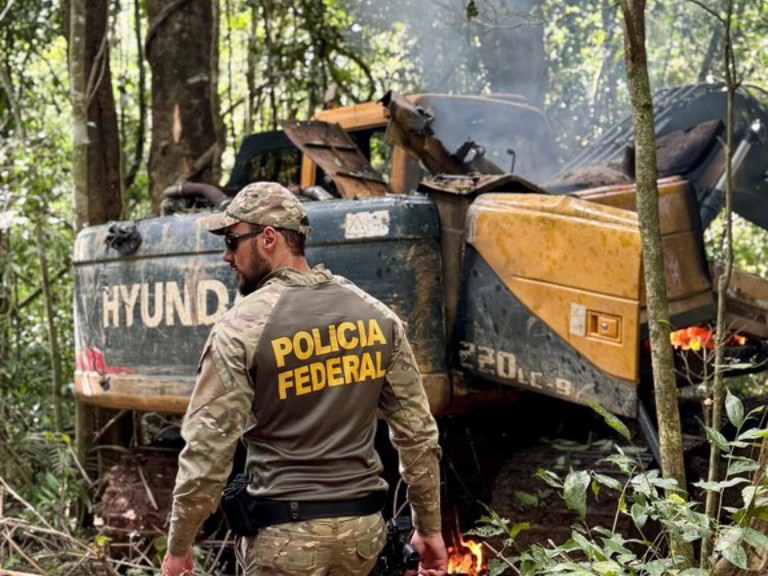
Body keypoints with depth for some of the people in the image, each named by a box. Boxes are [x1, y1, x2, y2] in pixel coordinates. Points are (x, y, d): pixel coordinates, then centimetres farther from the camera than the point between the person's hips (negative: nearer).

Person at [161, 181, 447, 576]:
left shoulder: (242, 328, -11)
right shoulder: (376, 315, 3)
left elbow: (207, 450, -11)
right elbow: (417, 432, 6)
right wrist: (429, 527, 15)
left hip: (287, 534, -5)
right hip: (363, 527, 5)